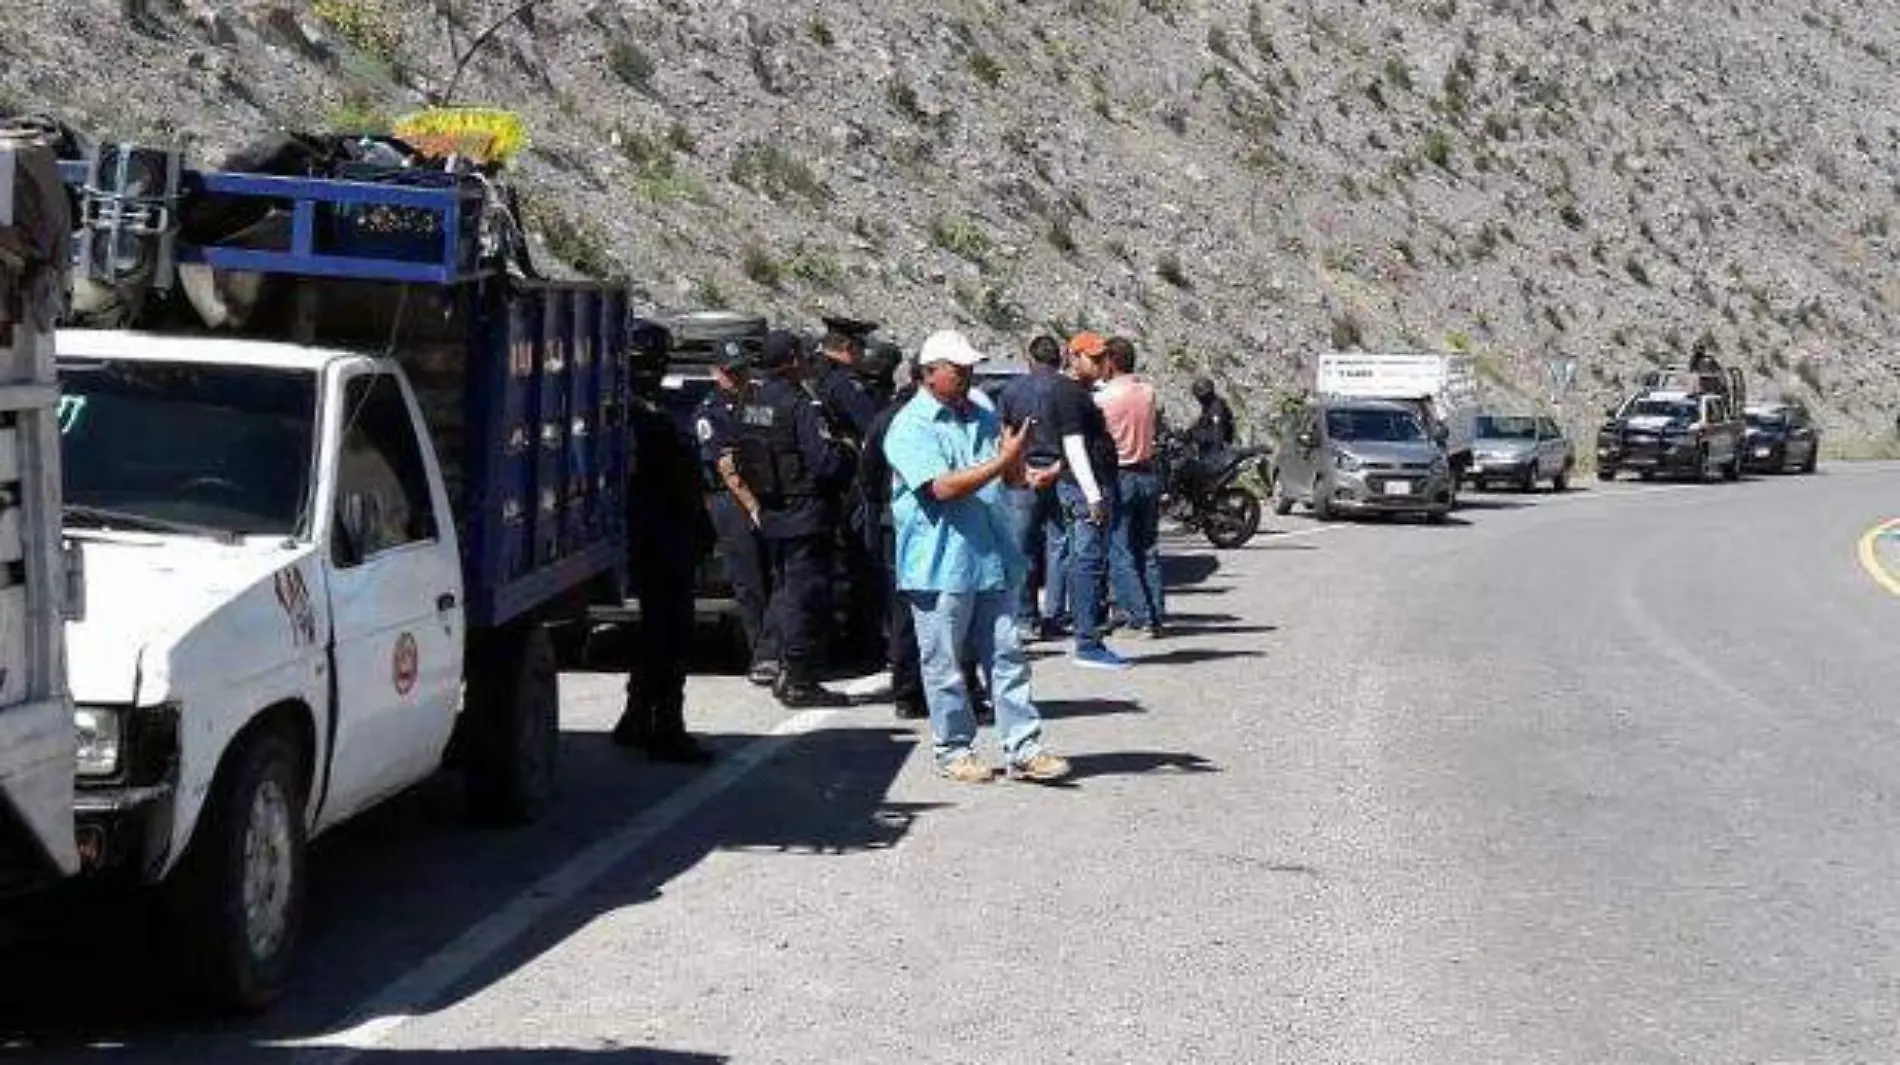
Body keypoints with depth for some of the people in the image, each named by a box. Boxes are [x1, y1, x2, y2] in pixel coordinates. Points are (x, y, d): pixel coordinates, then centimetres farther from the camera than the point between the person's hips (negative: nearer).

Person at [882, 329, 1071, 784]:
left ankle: (1023, 749, 8)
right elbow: (944, 487, -20)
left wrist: (1027, 476, -2)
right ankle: (953, 751, 15)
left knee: (1007, 657, 5)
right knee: (944, 667, 3)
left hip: (991, 560, 6)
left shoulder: (982, 417, 14)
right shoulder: (911, 427, -9)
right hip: (940, 566, -6)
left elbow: (1008, 476, 22)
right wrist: (1003, 461, -21)